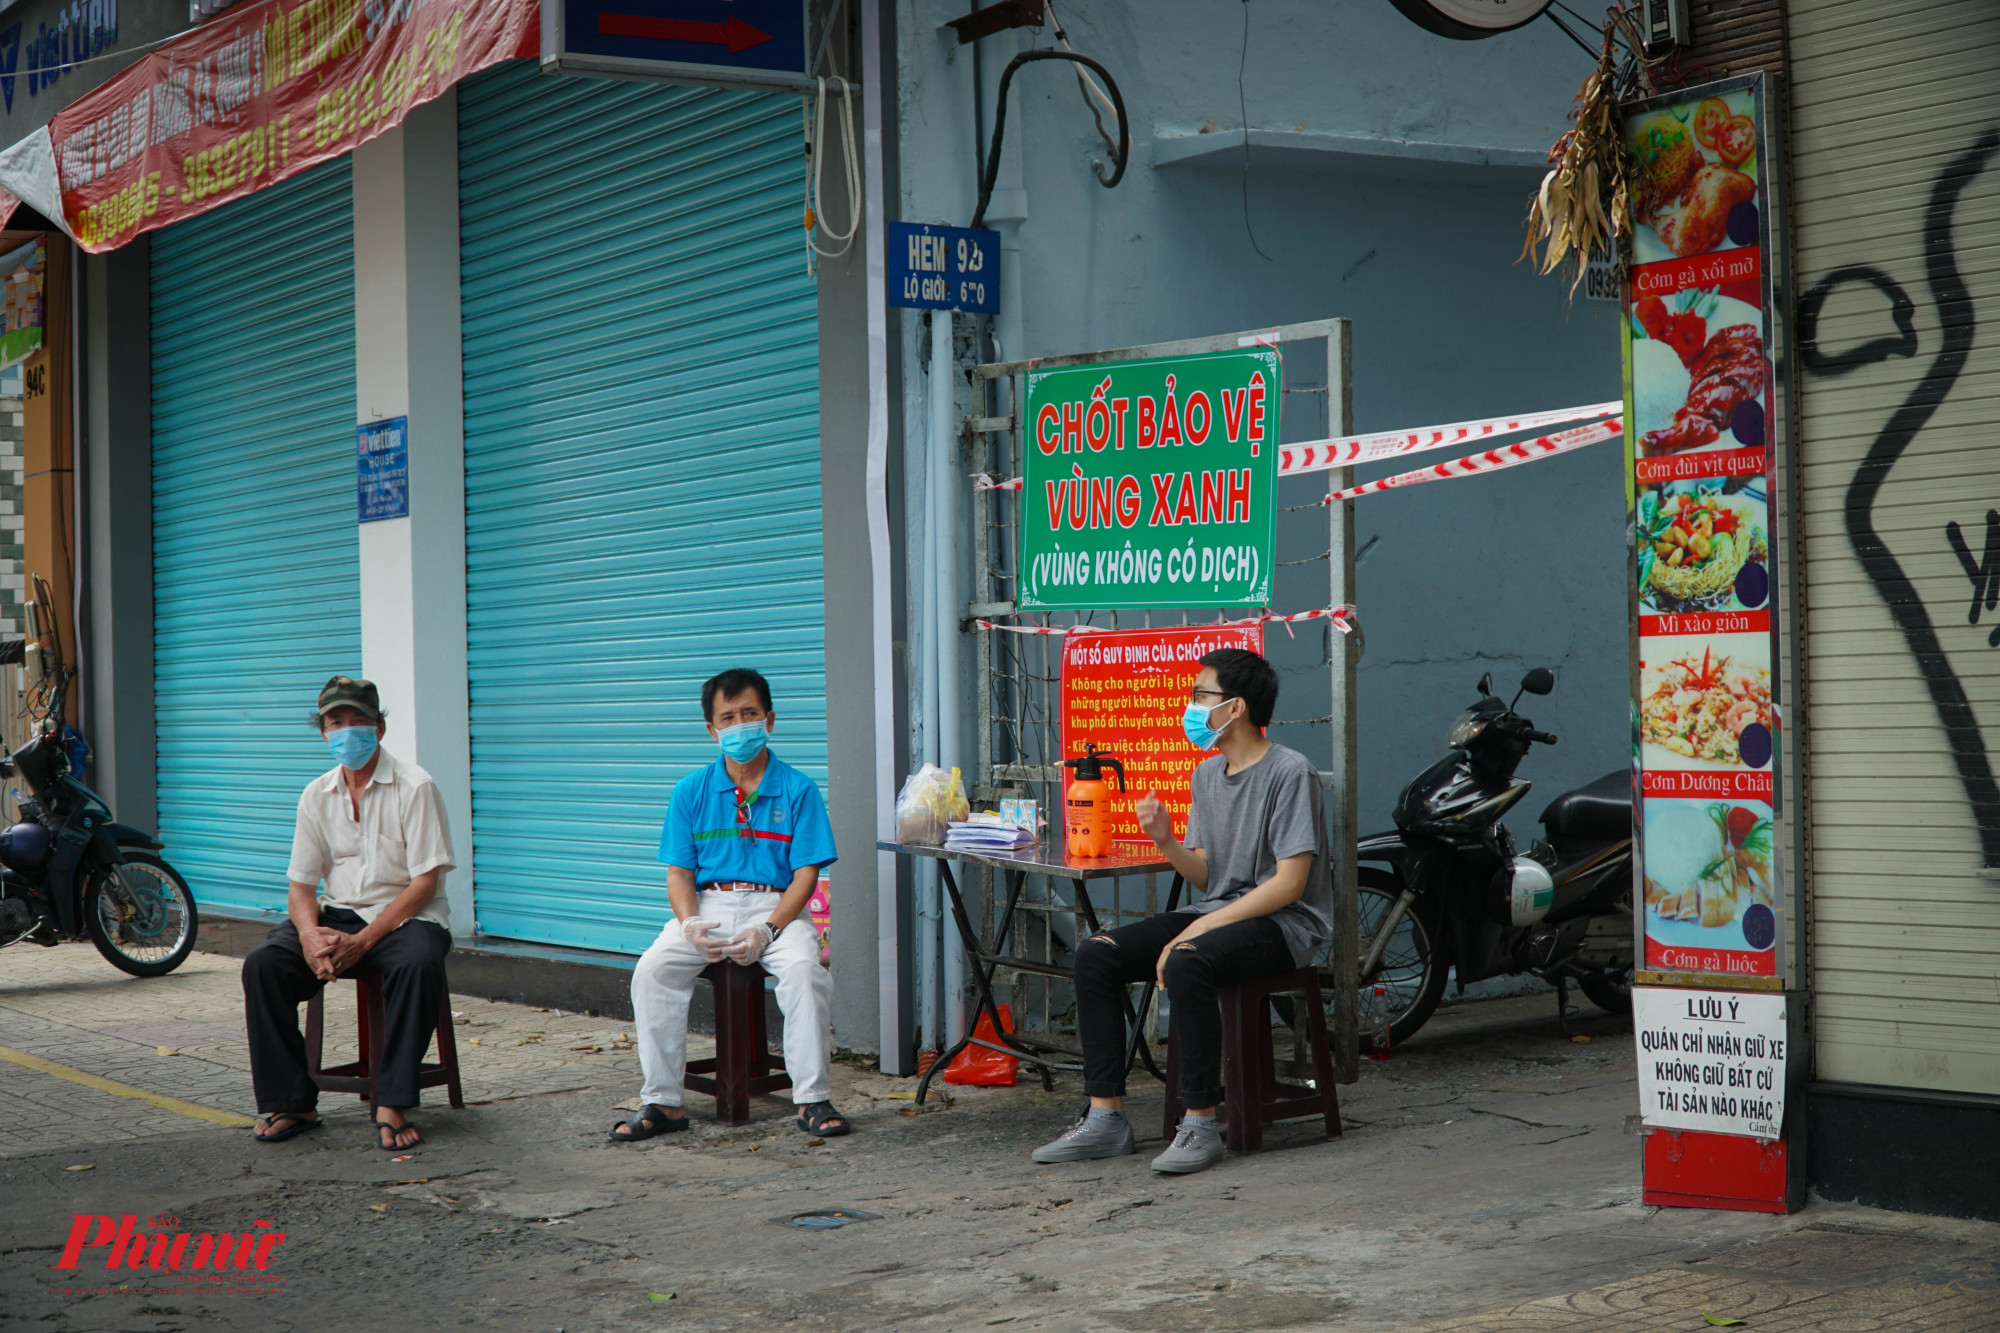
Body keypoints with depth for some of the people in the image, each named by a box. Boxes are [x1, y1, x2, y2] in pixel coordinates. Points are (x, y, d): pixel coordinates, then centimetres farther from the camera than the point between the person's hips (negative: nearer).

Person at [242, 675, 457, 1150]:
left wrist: (362, 941, -21)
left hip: (404, 916, -4)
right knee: (262, 964, -21)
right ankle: (291, 1103, -14)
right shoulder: (317, 795, 9)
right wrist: (311, 935, -16)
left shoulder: (414, 787, -7)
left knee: (419, 964, -38)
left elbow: (424, 884, -12)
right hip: (337, 915, 5)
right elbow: (302, 884, 8)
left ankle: (391, 1107, -31)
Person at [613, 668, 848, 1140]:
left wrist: (767, 930, -19)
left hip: (776, 905, -2)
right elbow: (679, 872, 6)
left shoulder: (797, 790, 1)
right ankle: (662, 1102, -15)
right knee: (652, 970, -24)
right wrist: (690, 924, -15)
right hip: (707, 904, 2)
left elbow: (805, 874, -4)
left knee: (803, 969, -32)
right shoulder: (692, 790, 8)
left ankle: (813, 1100, -20)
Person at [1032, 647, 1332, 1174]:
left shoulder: (1289, 772, -11)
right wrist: (1166, 842, -7)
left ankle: (1201, 1124, -28)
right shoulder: (1207, 774, 14)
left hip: (1283, 924, -8)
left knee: (1187, 963, -37)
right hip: (1216, 913, 8)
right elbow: (1208, 876, 15)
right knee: (1095, 954, -10)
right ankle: (1105, 1117, -10)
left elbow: (1289, 883, -17)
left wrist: (1199, 930, -21)